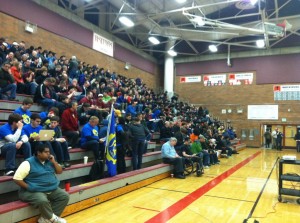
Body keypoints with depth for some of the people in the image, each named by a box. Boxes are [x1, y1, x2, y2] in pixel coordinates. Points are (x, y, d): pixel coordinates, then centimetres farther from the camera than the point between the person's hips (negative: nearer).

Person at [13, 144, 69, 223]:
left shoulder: (49, 161, 10)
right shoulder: (28, 163, -10)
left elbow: (59, 171, 12)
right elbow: (17, 178, -13)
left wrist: (54, 162, -3)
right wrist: (30, 187, -15)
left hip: (52, 189, 7)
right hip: (34, 191, -7)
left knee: (65, 196, -10)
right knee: (43, 201, -35)